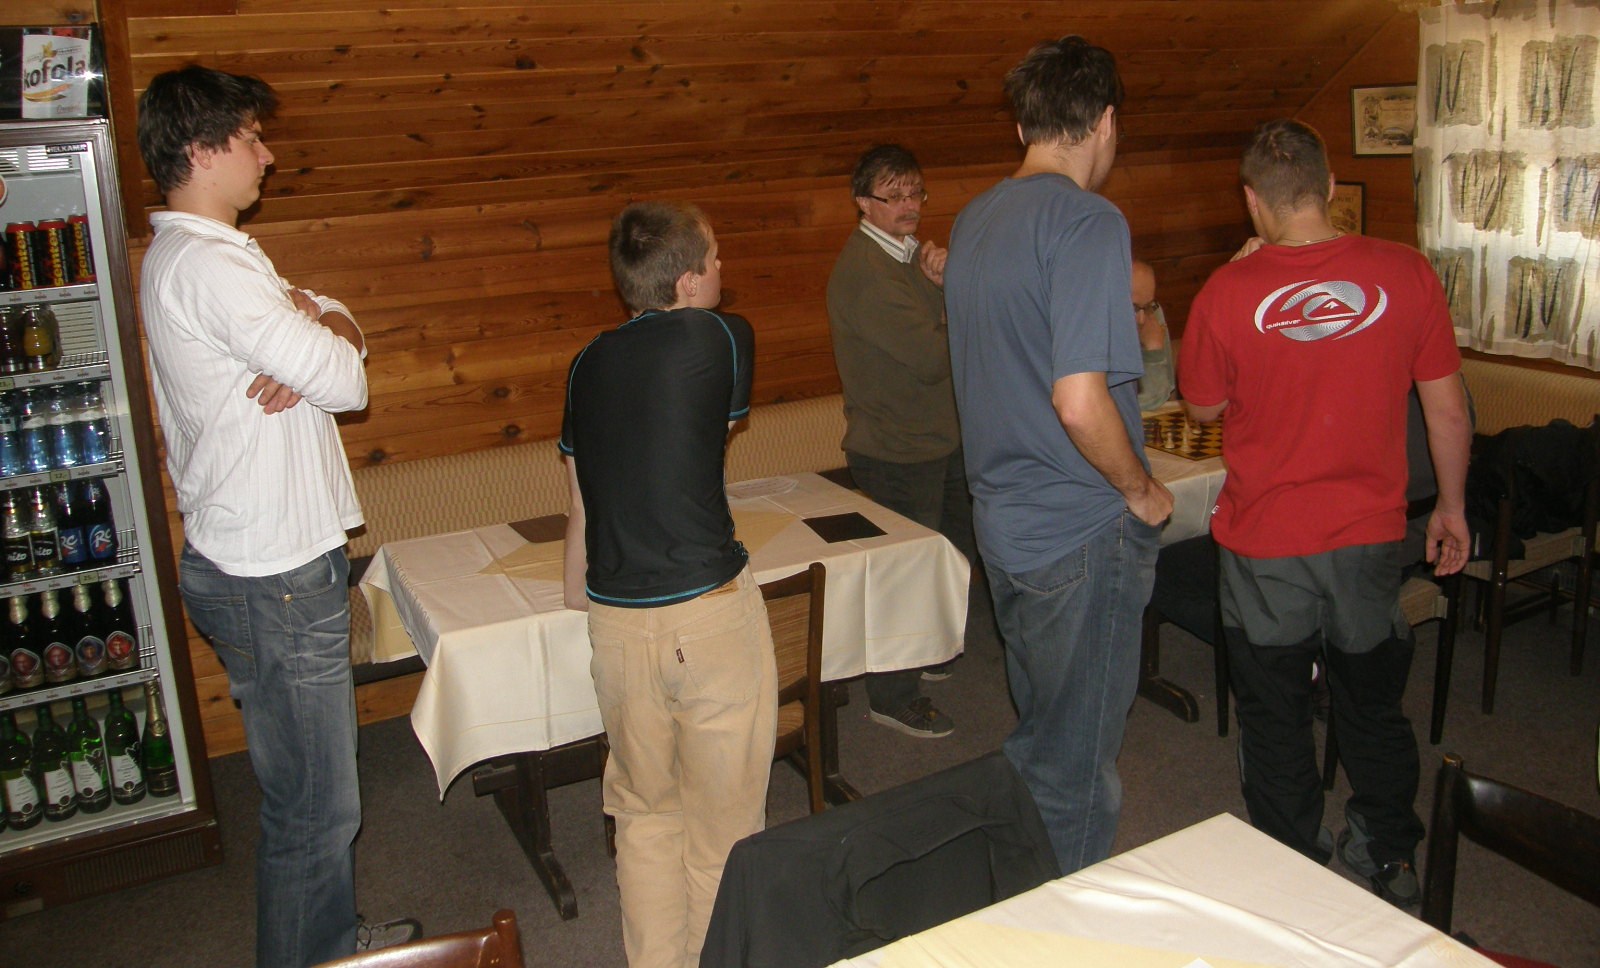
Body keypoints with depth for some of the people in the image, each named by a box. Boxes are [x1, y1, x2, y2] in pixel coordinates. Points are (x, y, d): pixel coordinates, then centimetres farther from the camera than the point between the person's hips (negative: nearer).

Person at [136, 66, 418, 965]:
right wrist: (321, 343, 0)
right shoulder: (210, 265, -20)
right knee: (314, 807, 2)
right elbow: (348, 382, -22)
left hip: (271, 561, 11)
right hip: (273, 578, -11)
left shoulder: (194, 253, 15)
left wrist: (309, 343, -13)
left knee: (321, 784, 24)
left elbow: (342, 323, 10)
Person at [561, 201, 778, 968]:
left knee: (644, 812, 19)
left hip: (615, 619, 5)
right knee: (723, 820, 11)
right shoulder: (722, 338, -6)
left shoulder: (588, 364, 9)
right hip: (711, 611, -4)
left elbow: (579, 501, 15)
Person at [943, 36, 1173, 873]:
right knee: (1076, 762, 6)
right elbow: (1081, 401, -27)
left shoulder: (972, 222, 9)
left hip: (1002, 518, 9)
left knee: (1037, 733, 23)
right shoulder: (1088, 222, -18)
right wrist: (1142, 489, -10)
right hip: (1083, 530, -9)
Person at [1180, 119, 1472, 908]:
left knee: (1275, 723, 14)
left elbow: (1203, 406, 1)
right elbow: (1447, 409, -1)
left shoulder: (1226, 294, -15)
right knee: (1374, 709, 22)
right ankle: (1392, 865, 39)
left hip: (1263, 545, -2)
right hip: (1369, 537, 3)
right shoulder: (1406, 273, -9)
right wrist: (1450, 506, 14)